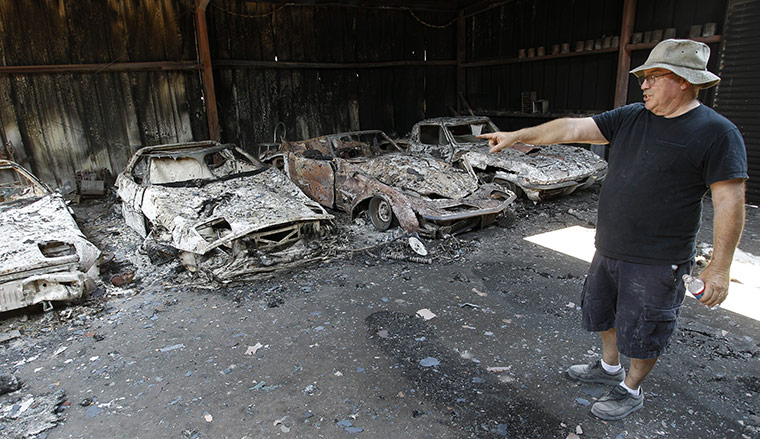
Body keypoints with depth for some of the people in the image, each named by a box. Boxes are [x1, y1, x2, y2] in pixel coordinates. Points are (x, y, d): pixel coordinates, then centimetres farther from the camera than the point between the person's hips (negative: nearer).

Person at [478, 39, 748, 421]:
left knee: (642, 330, 9)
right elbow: (572, 129, -2)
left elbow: (729, 203, -13)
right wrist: (516, 136, -8)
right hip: (609, 247, 7)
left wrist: (719, 268, -15)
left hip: (656, 260, -6)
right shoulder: (631, 117, 4)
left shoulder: (717, 133, -12)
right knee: (602, 310, 22)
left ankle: (631, 390, 34)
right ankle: (609, 367, 46)